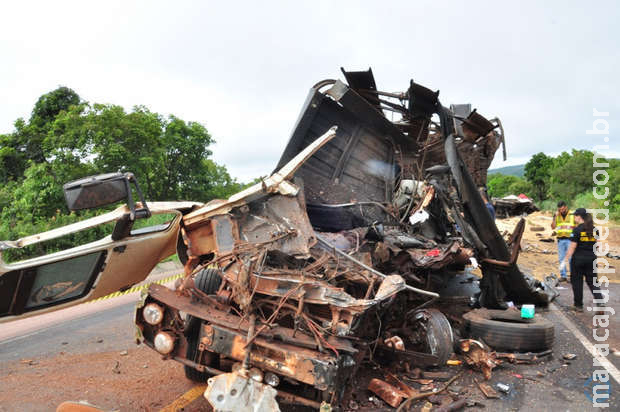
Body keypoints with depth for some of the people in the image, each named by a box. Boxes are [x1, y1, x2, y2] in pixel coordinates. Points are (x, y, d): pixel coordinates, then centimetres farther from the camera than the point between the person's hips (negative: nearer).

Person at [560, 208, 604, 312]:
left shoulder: (577, 230, -13)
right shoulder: (594, 229, 4)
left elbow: (572, 248, -13)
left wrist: (565, 260, -7)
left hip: (578, 258, -5)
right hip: (591, 258, 5)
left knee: (577, 282, 7)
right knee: (592, 281, 12)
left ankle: (578, 305, 15)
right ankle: (600, 301, -4)